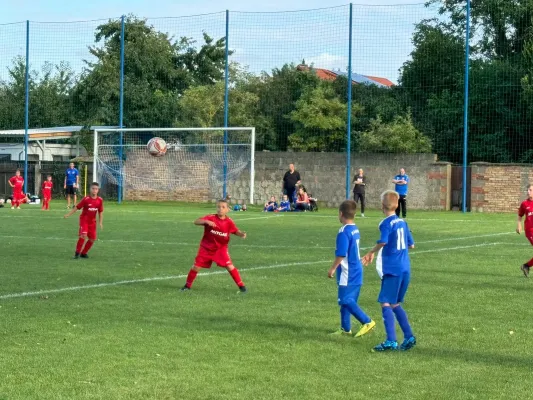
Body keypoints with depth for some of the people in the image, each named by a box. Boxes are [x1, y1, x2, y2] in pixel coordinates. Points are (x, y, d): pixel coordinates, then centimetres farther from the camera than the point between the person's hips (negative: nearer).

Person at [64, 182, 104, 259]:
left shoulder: (100, 200, -4)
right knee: (83, 235, -22)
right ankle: (77, 252, -9)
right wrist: (68, 214, -10)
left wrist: (100, 222, 3)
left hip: (92, 221, 4)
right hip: (84, 220, -4)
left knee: (92, 239, 3)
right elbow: (77, 207, -8)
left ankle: (83, 253, 21)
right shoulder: (86, 199, -14)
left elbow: (100, 212, 7)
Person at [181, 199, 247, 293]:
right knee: (196, 267, 1)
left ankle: (241, 286, 1)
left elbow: (236, 231, -1)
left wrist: (242, 234, -25)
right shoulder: (211, 218, -17)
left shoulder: (229, 222, -11)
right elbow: (196, 222, -25)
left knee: (230, 266, -12)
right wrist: (206, 221, -43)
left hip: (221, 248, 0)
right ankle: (187, 285, 22)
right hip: (206, 248, 0)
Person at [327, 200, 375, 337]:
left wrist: (333, 268, -11)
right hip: (356, 271, 9)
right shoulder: (355, 229, 10)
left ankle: (367, 322, -12)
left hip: (347, 273, -9)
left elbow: (341, 254, -21)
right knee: (347, 300, 13)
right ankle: (346, 328, 18)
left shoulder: (343, 232, -18)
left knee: (346, 300, -8)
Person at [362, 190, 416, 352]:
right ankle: (409, 337, 12)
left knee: (385, 303, -6)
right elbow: (411, 245, 18)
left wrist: (371, 252, -12)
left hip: (392, 270, -8)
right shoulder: (402, 222, 12)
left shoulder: (386, 223, -11)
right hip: (405, 269, 8)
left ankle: (391, 341, -13)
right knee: (395, 304, 17)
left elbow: (382, 242, -28)